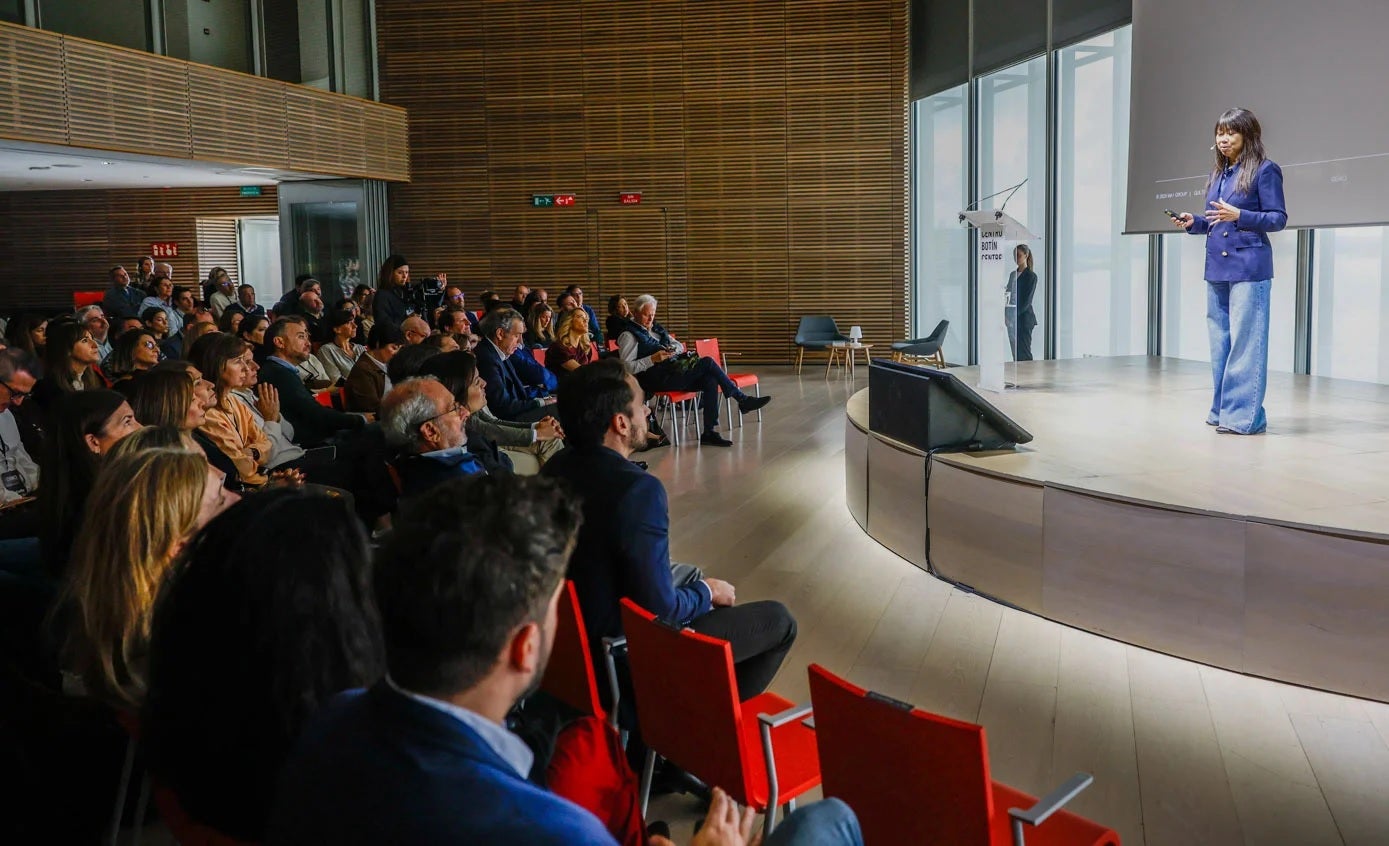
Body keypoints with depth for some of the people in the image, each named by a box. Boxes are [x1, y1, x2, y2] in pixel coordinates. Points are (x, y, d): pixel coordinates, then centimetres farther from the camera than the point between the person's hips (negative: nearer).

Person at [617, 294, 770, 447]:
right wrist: (653, 359, -20)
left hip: (672, 369, 8)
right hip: (656, 380, -8)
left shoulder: (656, 328, 23)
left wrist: (673, 350, 3)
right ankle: (742, 400, -7)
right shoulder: (628, 335, -1)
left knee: (710, 380, -19)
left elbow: (680, 346, 27)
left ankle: (710, 432, -18)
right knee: (708, 362, -19)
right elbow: (627, 367, -12)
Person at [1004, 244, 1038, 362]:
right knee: (1015, 354, 6)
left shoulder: (1031, 276, -5)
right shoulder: (1012, 274, 17)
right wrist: (1006, 315, 1)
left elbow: (1027, 300, -12)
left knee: (1024, 354, -8)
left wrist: (1015, 314, -19)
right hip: (1012, 321, 7)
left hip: (1024, 318, -7)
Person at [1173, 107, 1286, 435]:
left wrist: (1239, 215, -21)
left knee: (1245, 341, -8)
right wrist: (1193, 222, 1)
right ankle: (1222, 409, 19)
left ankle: (1245, 416, -6)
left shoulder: (1265, 170, -4)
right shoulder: (1218, 174, 16)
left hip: (1248, 268, -8)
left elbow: (1278, 218, -8)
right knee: (1219, 342, 11)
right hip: (1216, 268, 8)